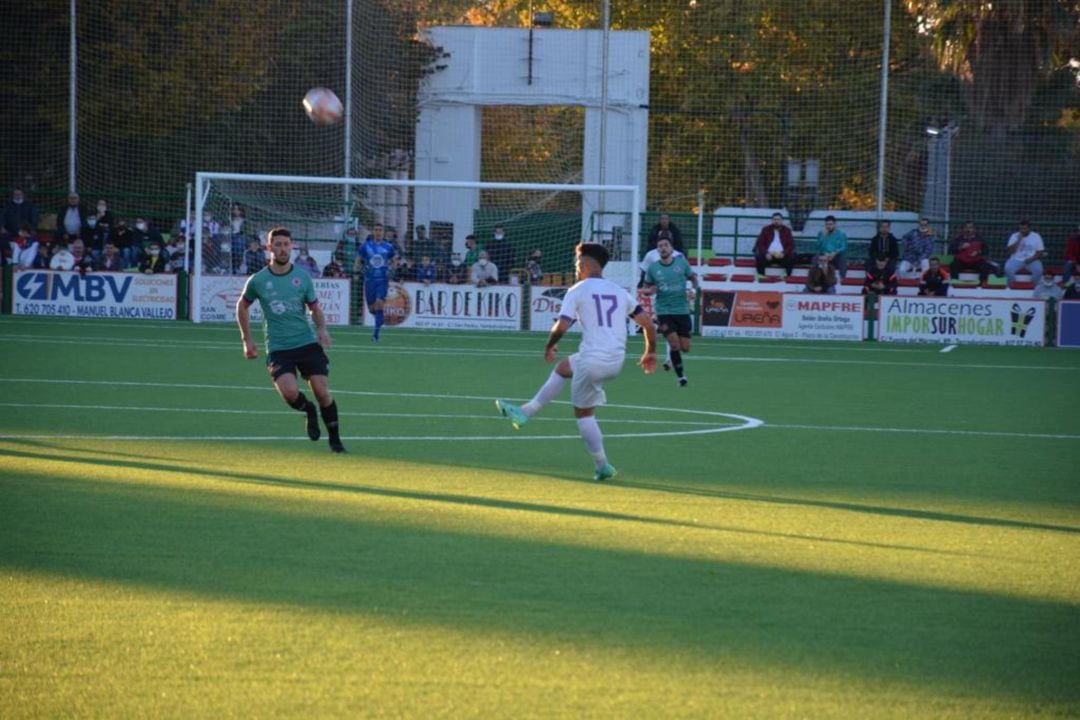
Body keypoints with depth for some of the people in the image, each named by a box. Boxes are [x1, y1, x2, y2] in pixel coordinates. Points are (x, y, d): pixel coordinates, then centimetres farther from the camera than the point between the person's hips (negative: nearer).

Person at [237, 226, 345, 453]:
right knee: (290, 392, -22)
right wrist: (247, 340, 14)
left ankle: (335, 441, 9)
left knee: (322, 391, -8)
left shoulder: (302, 277, 3)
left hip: (307, 343, 1)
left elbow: (315, 307, 14)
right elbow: (242, 306, 17)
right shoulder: (257, 281, 0)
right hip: (278, 348, -1)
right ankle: (309, 411, 13)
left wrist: (322, 328, -7)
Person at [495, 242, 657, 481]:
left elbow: (561, 326, -13)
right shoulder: (620, 292, 12)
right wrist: (650, 352, 22)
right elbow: (647, 322, 9)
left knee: (584, 412, 12)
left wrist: (549, 346, 6)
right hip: (616, 362, 6)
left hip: (592, 360, -6)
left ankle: (602, 466, 10)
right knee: (563, 367, 29)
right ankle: (526, 412, 33)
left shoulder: (577, 291, -5)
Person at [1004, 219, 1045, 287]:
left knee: (1038, 270, -32)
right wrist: (1018, 240, -19)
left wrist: (1031, 259, -19)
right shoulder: (1014, 236, -2)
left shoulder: (1036, 237, -3)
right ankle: (1013, 286, -6)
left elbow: (1040, 253, -2)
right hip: (1016, 259, 1)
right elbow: (1009, 251, -11)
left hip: (1031, 260, -1)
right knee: (1008, 269, -30)